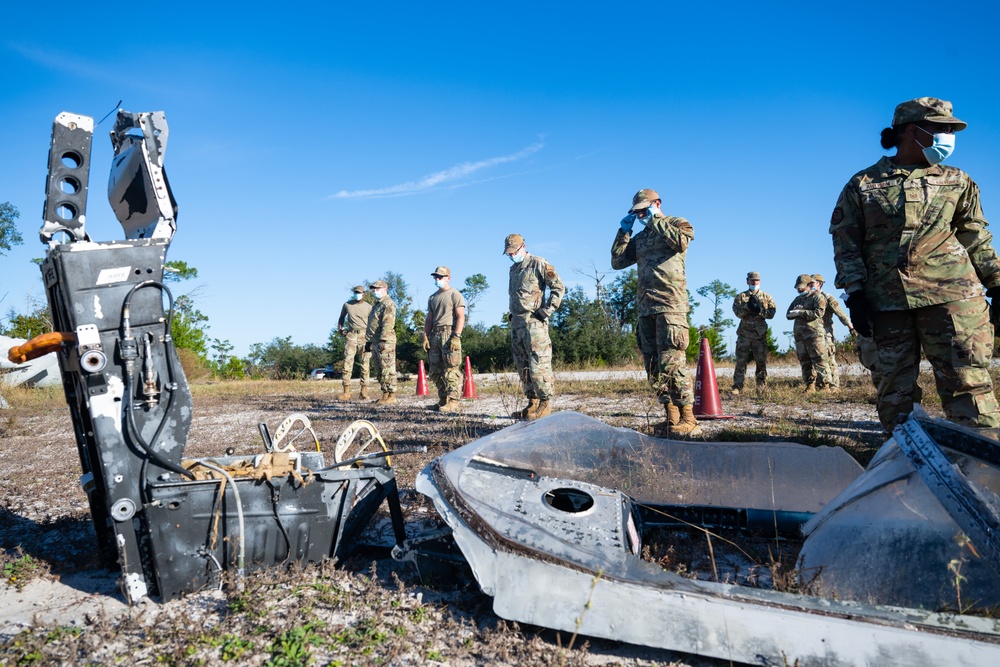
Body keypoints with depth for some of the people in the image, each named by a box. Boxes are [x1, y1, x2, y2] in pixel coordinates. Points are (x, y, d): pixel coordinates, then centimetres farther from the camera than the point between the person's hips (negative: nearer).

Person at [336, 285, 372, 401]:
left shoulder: (368, 307, 6)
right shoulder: (347, 305, 11)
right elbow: (342, 317, 27)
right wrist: (340, 327, 13)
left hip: (365, 336, -1)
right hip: (351, 336, 1)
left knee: (365, 364, -2)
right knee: (347, 363, -5)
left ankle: (364, 392, 2)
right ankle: (346, 392, -4)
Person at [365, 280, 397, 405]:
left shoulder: (388, 304, -7)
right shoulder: (376, 305, 24)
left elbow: (388, 323, -19)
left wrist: (383, 340, -26)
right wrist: (368, 341, 24)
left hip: (385, 343, -10)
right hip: (375, 343, 10)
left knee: (387, 371, -10)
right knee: (379, 371, 11)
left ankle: (391, 396, -8)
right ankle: (385, 394, 16)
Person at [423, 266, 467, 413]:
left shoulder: (455, 294, 0)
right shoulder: (432, 298, 22)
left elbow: (460, 317, -9)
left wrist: (456, 336, -18)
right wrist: (425, 337, 10)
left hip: (449, 333, -8)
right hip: (435, 335, 8)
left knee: (451, 370, -11)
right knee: (435, 370, 7)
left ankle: (453, 402, -12)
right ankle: (443, 400, 15)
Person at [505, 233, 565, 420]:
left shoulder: (538, 264, -5)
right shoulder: (513, 269, 20)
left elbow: (558, 287, -9)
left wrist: (547, 310, -14)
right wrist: (512, 314, 17)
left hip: (534, 322, -9)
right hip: (516, 323, 9)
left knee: (538, 364, -11)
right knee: (523, 366, 10)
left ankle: (545, 404, -4)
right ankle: (532, 404, 17)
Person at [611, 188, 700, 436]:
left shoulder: (678, 223, 7)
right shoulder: (639, 237, 24)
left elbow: (681, 241, -16)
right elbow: (617, 262, 18)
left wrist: (654, 220, -7)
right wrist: (624, 230, 12)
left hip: (670, 304, -7)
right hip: (645, 307, 7)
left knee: (671, 363, -16)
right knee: (653, 366, 5)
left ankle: (688, 420, -13)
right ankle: (671, 418, 10)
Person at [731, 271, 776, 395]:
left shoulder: (766, 297, 10)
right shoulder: (740, 296, 9)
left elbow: (772, 312, 1)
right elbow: (737, 312, -5)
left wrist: (760, 310, -14)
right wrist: (748, 306, -19)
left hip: (760, 334, 1)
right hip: (744, 333, -1)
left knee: (761, 361, 4)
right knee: (740, 361, -2)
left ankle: (761, 387, 13)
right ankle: (737, 387, 0)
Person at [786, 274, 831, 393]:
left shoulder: (818, 297, 0)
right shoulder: (798, 299, 22)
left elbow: (818, 313, -15)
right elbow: (788, 314, 19)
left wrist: (800, 312, -15)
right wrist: (794, 313, -4)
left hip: (814, 333, -7)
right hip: (800, 335, 7)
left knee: (819, 361, -8)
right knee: (805, 362, 6)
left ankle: (824, 386, -5)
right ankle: (810, 386, 10)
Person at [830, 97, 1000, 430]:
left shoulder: (957, 182, 15)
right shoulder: (862, 184, 7)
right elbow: (846, 242, 3)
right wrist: (855, 294, -5)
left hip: (952, 293, 1)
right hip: (887, 299, -1)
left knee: (968, 382, -6)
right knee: (895, 387, 4)